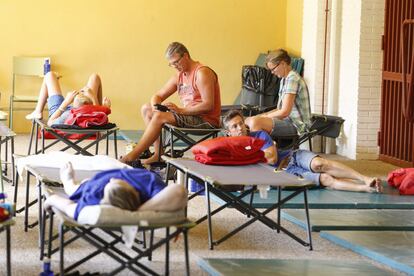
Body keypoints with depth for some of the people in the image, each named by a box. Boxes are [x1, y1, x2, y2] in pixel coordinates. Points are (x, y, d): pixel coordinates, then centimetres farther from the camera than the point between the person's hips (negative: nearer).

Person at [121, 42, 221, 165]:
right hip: (189, 117, 10)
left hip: (206, 120, -10)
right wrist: (156, 106, -8)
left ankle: (132, 156, -22)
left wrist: (181, 110, -24)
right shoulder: (179, 76, 14)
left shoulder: (202, 73, -12)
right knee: (146, 109, 6)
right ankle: (158, 154, -7)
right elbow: (157, 96, 17)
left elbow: (208, 105, -21)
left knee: (159, 117, -26)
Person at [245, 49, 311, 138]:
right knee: (248, 120, 6)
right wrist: (259, 116, 6)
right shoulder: (284, 80, 17)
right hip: (287, 120, 10)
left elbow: (284, 112, -19)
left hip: (297, 125, -10)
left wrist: (263, 117, -6)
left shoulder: (292, 78, -15)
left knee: (255, 122, -27)